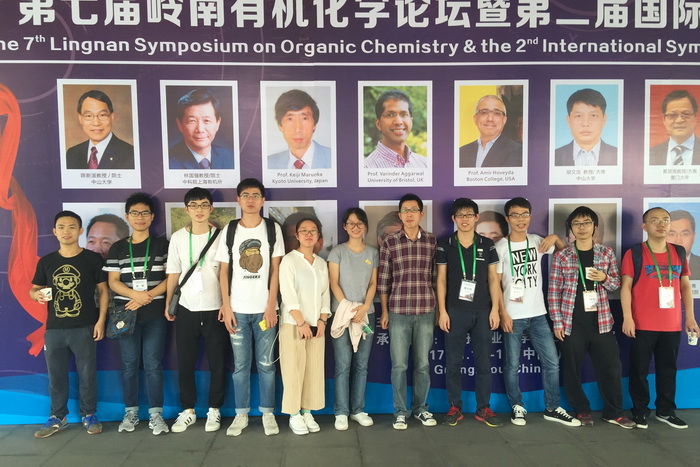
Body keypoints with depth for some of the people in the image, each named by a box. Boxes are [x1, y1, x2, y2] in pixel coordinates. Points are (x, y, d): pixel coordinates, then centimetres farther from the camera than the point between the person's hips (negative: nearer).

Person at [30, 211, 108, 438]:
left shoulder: (92, 258, -1)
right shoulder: (46, 261, 7)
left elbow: (103, 290, 0)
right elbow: (34, 290, 14)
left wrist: (101, 321, -6)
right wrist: (37, 295, -11)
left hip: (84, 328, -3)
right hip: (54, 328, 3)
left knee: (87, 374, 5)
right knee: (55, 375, 11)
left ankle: (89, 415, 20)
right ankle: (57, 417, 26)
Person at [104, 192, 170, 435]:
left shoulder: (162, 245, 6)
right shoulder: (118, 248, 10)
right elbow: (113, 281, 4)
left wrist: (147, 296, -13)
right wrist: (135, 294, -14)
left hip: (154, 313, -2)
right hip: (126, 312, 2)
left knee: (153, 364, -2)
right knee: (129, 364, 6)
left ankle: (156, 414, 6)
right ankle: (131, 412, 18)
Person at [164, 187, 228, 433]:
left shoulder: (220, 236, -2)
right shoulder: (178, 237, 4)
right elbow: (173, 273, 7)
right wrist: (167, 304, 5)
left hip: (214, 309, -2)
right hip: (186, 309, 2)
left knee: (217, 362, 5)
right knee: (185, 362, 8)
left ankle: (214, 410, 20)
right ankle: (188, 410, 23)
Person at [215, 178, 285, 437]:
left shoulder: (272, 228, 2)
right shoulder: (229, 230, 5)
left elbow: (275, 270, 0)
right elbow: (224, 272, 6)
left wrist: (271, 306, -6)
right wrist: (226, 306, -2)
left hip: (264, 308, -1)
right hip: (237, 309, 1)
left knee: (266, 363, 5)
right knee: (240, 364, 8)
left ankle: (268, 413, 19)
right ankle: (241, 414, 20)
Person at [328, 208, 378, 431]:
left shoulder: (373, 253, 11)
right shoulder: (337, 252, 3)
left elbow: (373, 284, 6)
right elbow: (334, 283, -2)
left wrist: (364, 307, -9)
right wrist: (347, 308, -13)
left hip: (366, 314, 3)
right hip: (342, 313, -3)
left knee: (362, 365, 6)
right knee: (343, 365, -4)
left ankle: (358, 410, 15)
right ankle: (341, 412, 4)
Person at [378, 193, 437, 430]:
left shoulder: (432, 241, 4)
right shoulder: (389, 242, -1)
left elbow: (436, 276, 9)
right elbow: (383, 279, 2)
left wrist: (438, 307, 8)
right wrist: (384, 311, 1)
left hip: (426, 311, 2)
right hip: (398, 311, -1)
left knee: (423, 363, 11)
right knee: (399, 364, 5)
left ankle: (421, 408, 26)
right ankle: (400, 411, 18)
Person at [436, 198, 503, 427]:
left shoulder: (487, 245, 5)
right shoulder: (445, 245, 2)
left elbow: (493, 279, 6)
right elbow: (441, 280, 2)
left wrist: (495, 309, -1)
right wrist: (442, 311, -4)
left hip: (482, 311, 1)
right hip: (455, 311, -1)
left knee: (484, 363, 7)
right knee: (453, 362, 4)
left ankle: (483, 408, 19)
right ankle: (455, 407, 16)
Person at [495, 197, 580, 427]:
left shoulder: (537, 241, 7)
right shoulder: (501, 246, -5)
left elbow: (564, 249, 23)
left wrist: (554, 237, 1)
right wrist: (502, 313, -11)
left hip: (538, 314, 4)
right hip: (513, 316, -4)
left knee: (552, 363, 7)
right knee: (512, 365, 5)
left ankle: (552, 408, 21)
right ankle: (517, 408, 22)